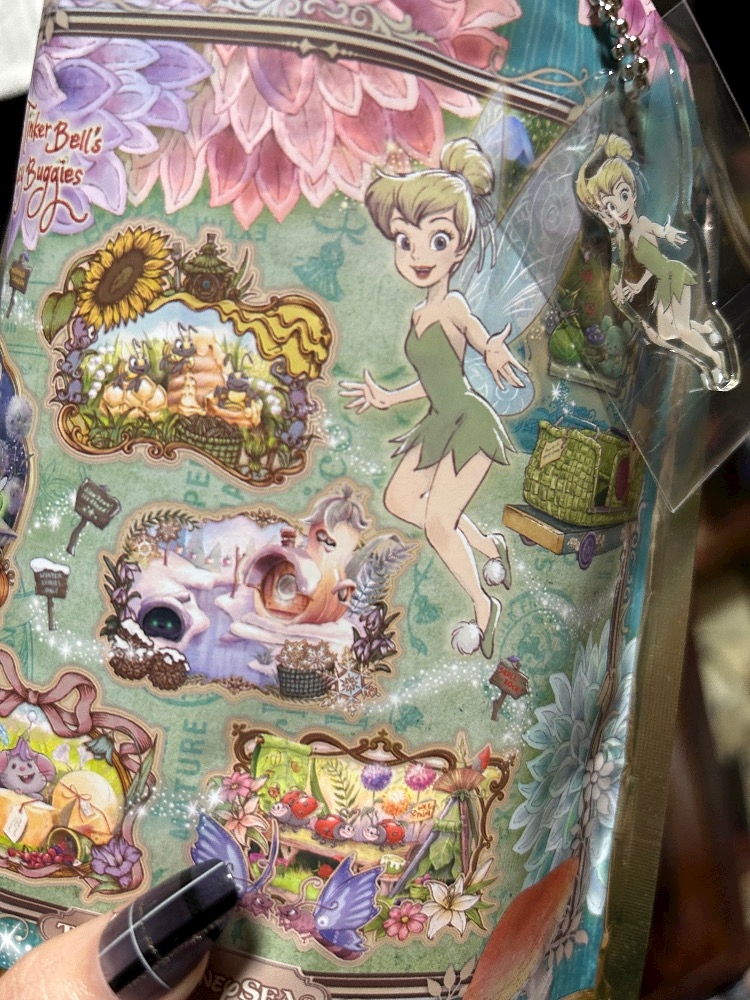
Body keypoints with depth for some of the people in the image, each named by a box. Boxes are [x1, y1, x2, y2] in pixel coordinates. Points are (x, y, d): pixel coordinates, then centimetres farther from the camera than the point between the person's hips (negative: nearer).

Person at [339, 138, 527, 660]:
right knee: (398, 498, 15)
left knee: (438, 523, -7)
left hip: (471, 423, -9)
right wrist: (387, 398, 28)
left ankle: (483, 605, 14)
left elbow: (477, 331, -44)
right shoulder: (420, 315, 6)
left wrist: (494, 352, -66)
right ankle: (488, 547, 24)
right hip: (441, 425, 9)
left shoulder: (453, 305, -19)